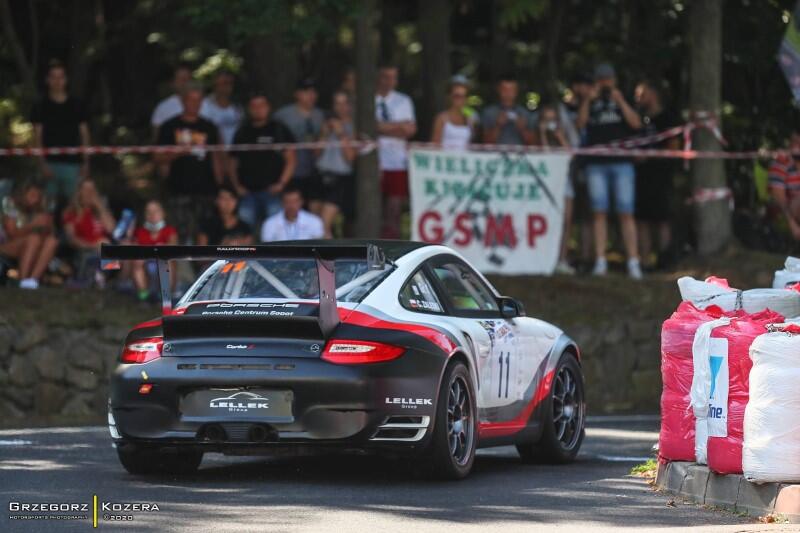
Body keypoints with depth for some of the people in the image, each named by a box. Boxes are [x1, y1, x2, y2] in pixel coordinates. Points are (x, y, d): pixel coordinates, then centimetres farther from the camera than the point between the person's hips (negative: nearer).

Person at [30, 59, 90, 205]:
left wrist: (85, 163, 1)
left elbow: (84, 136, 11)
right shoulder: (41, 107, 6)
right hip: (51, 164, -1)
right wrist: (42, 164, -8)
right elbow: (37, 137, 2)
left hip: (73, 163, 1)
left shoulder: (77, 106, 10)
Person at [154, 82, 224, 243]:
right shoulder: (170, 127, 7)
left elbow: (216, 158, 16)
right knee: (183, 235, -11)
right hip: (179, 191, -2)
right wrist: (177, 153, -12)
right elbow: (159, 158, 7)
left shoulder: (209, 127, 14)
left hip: (205, 189, 2)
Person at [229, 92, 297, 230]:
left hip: (272, 191, -2)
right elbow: (233, 164, 17)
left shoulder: (279, 130, 7)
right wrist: (237, 186, 2)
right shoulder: (242, 133, 15)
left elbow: (291, 160, 4)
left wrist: (281, 184, -7)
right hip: (248, 192, 2)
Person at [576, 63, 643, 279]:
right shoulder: (590, 103, 13)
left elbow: (636, 123, -3)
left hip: (621, 163, -1)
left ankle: (633, 262, -9)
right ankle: (600, 261, -1)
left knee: (626, 213, -6)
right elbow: (581, 123, -5)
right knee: (600, 213, -2)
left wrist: (620, 101, -11)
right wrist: (589, 99, -15)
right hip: (596, 164, 1)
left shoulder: (622, 102, 13)